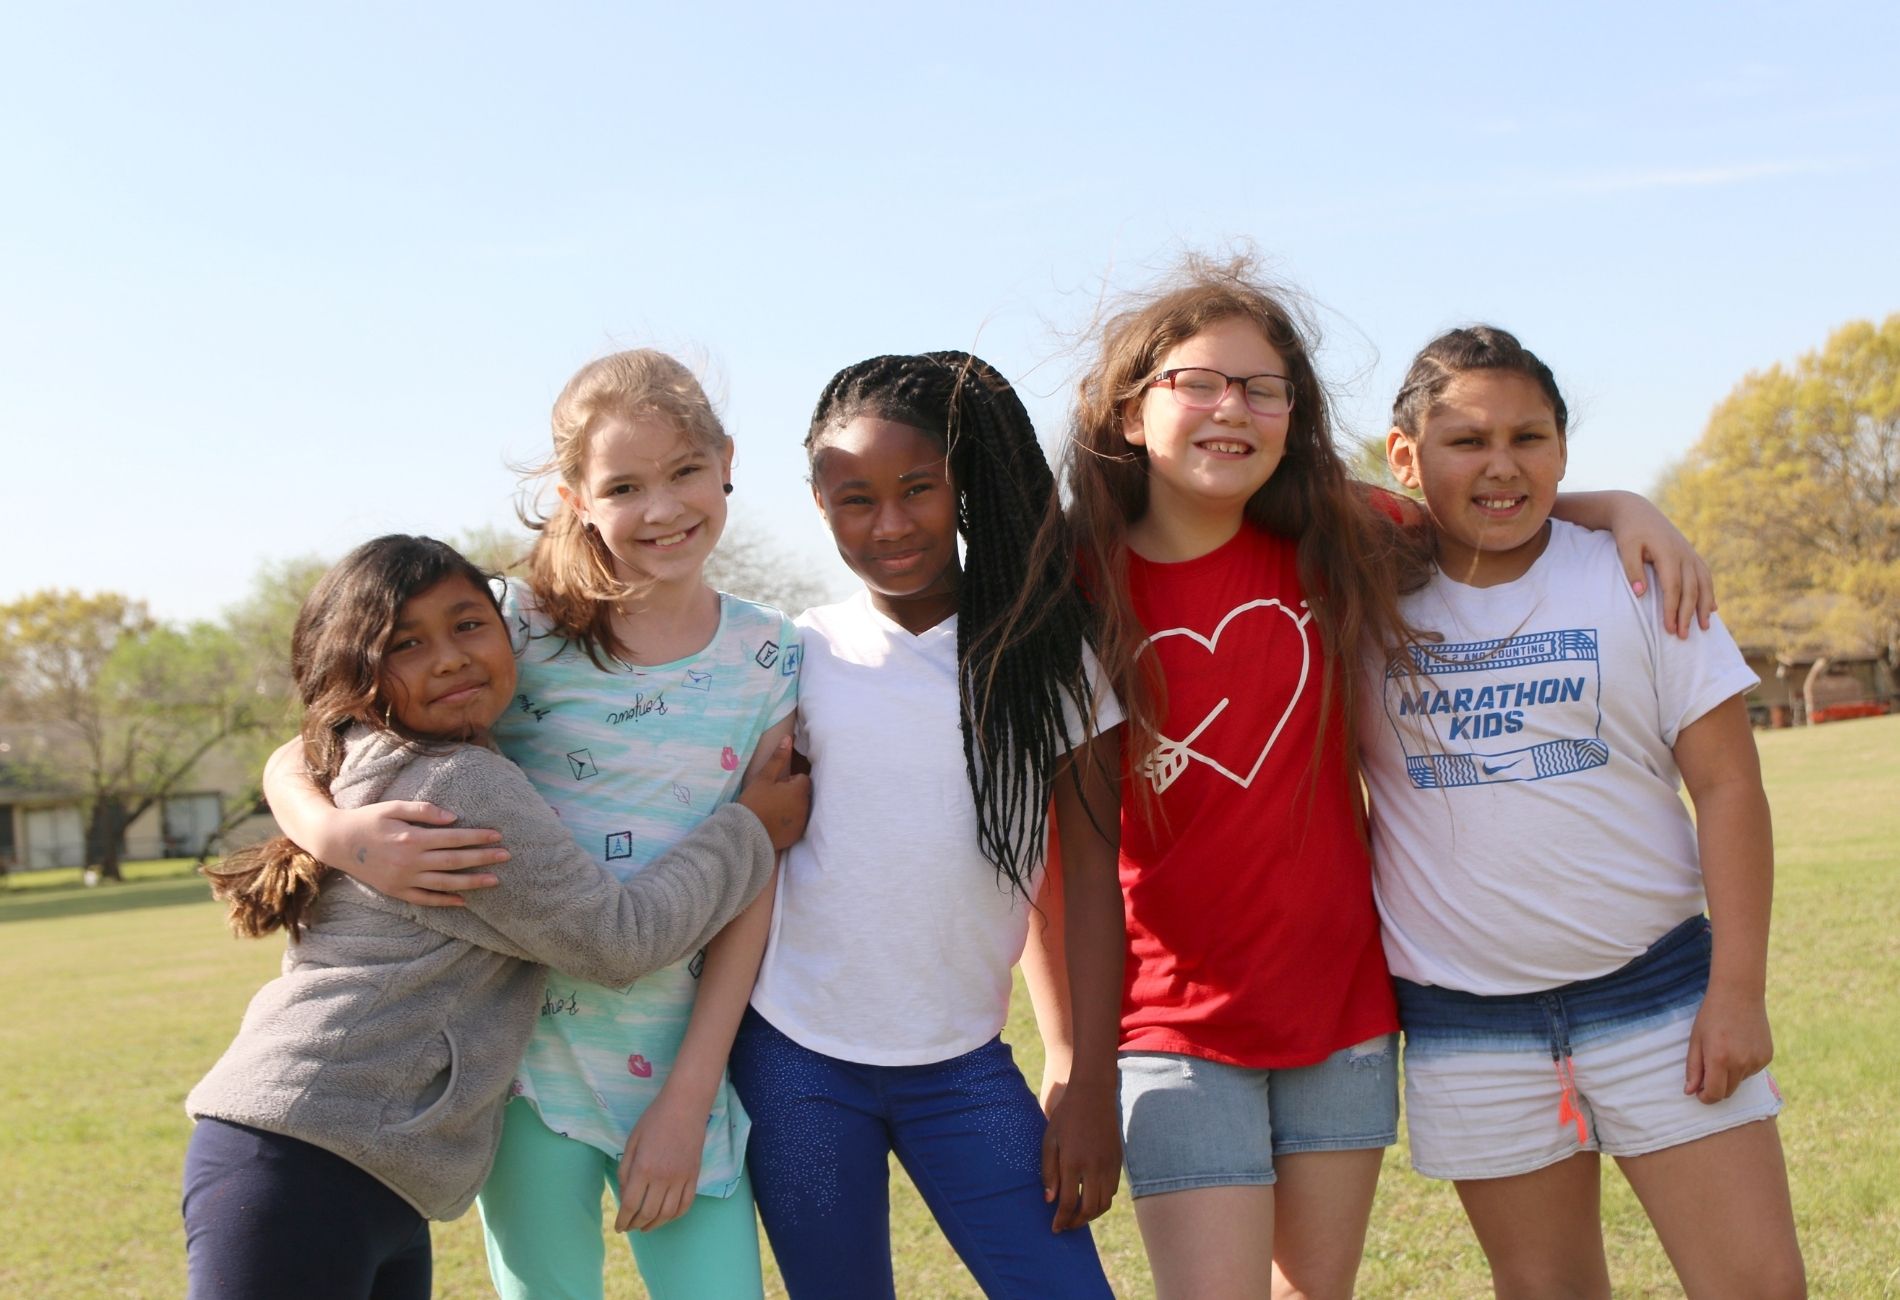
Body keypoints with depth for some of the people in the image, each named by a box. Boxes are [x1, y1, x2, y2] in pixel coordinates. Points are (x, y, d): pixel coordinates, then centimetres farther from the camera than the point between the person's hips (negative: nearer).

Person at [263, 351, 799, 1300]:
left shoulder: (769, 661, 0)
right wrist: (336, 833, -27)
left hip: (679, 1066, 1)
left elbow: (750, 889, -1)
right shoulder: (521, 629, -6)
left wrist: (688, 1098, -6)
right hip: (527, 1049, -1)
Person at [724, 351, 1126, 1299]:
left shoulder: (1041, 649, -1)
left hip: (962, 1068, 0)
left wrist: (1092, 1088, -5)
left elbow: (1091, 869, -1)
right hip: (795, 1056, 1)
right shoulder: (800, 654, 2)